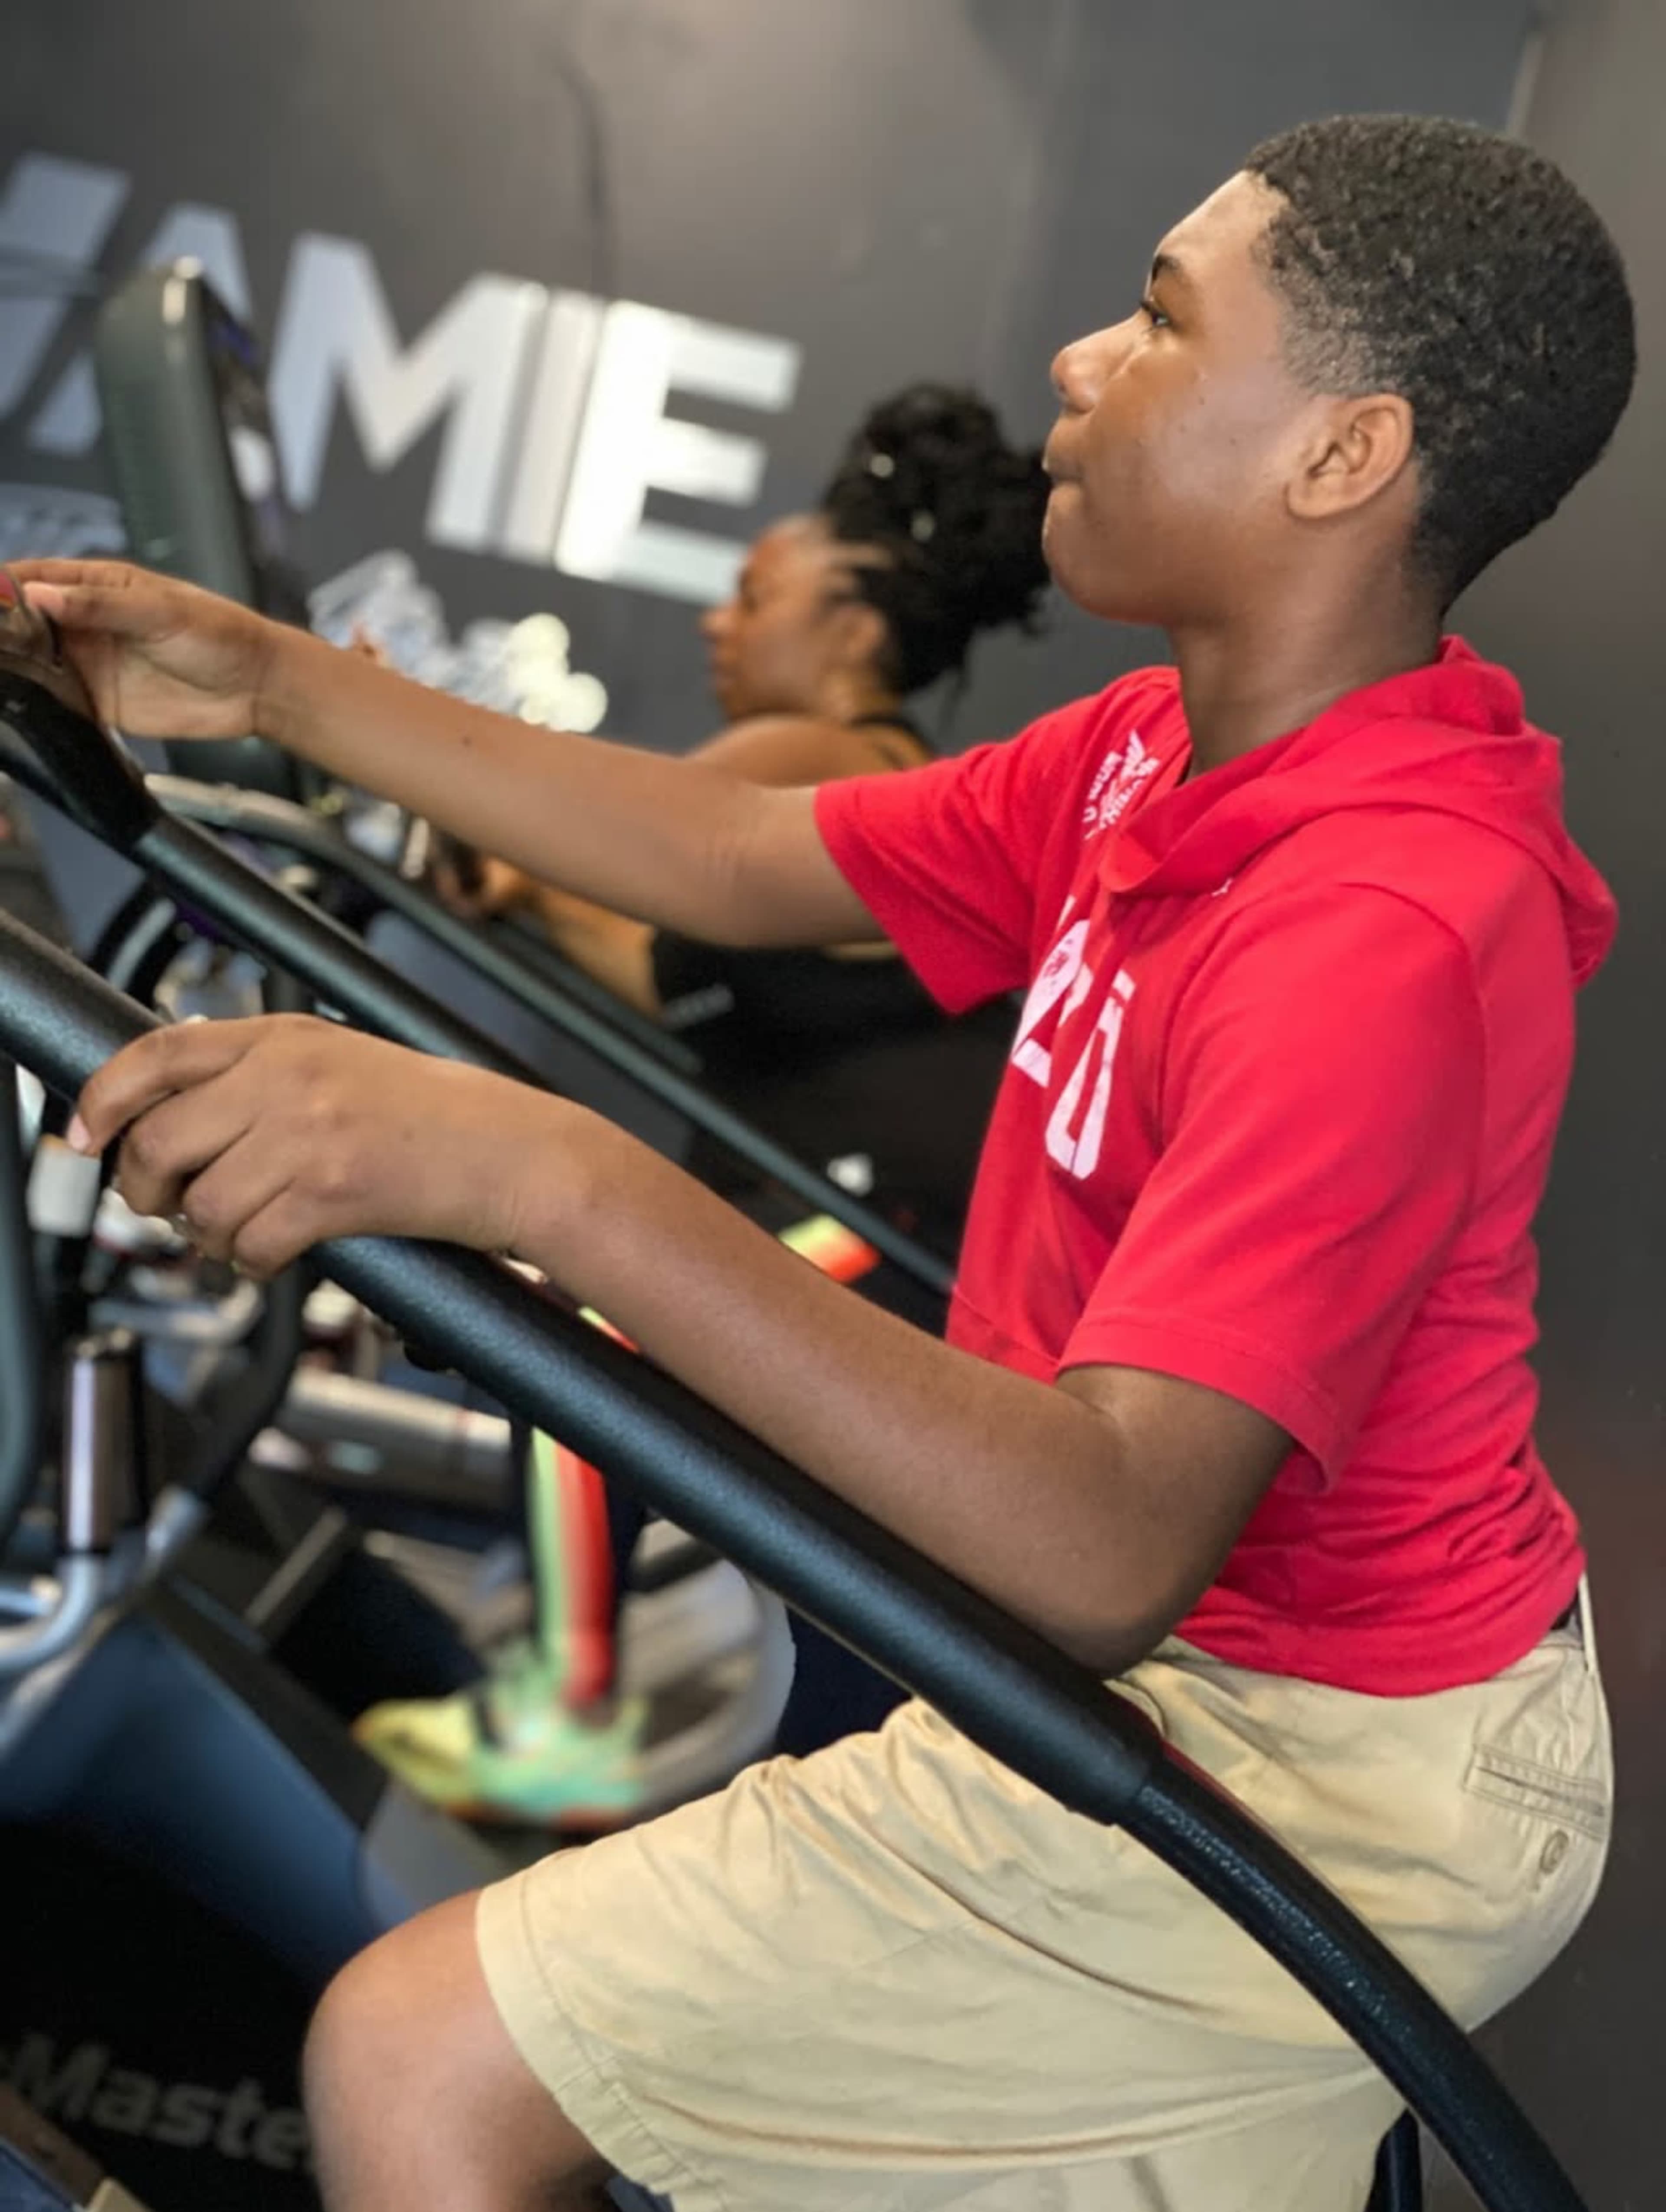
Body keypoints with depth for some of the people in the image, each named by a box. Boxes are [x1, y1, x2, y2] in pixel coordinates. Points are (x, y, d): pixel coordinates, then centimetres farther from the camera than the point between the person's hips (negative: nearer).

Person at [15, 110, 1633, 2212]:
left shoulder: (1384, 930, -29)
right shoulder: (1172, 751, 0)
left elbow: (1110, 1544, -38)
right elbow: (742, 858, 6)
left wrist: (546, 1177, -45)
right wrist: (274, 682, 5)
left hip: (1292, 1774, -9)